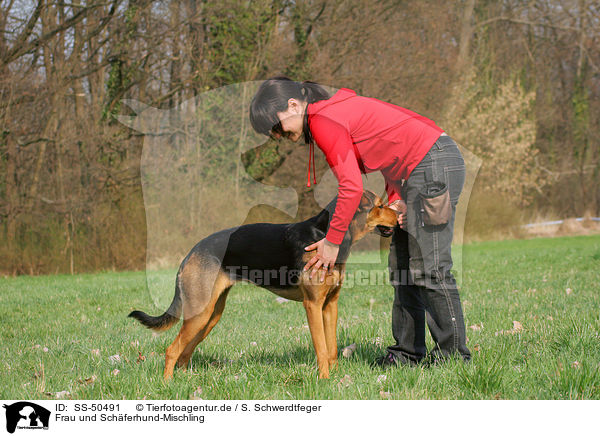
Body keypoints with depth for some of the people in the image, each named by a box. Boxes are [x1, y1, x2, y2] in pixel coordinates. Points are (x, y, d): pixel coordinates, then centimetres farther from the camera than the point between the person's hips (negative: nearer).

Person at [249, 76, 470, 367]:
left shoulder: (323, 121, -15)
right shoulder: (335, 109, 16)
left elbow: (351, 186, -20)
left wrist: (332, 241, -12)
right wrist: (396, 198, 5)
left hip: (433, 165, -11)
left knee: (428, 267, -9)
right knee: (402, 264, 11)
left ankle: (453, 351, -2)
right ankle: (407, 352, 15)